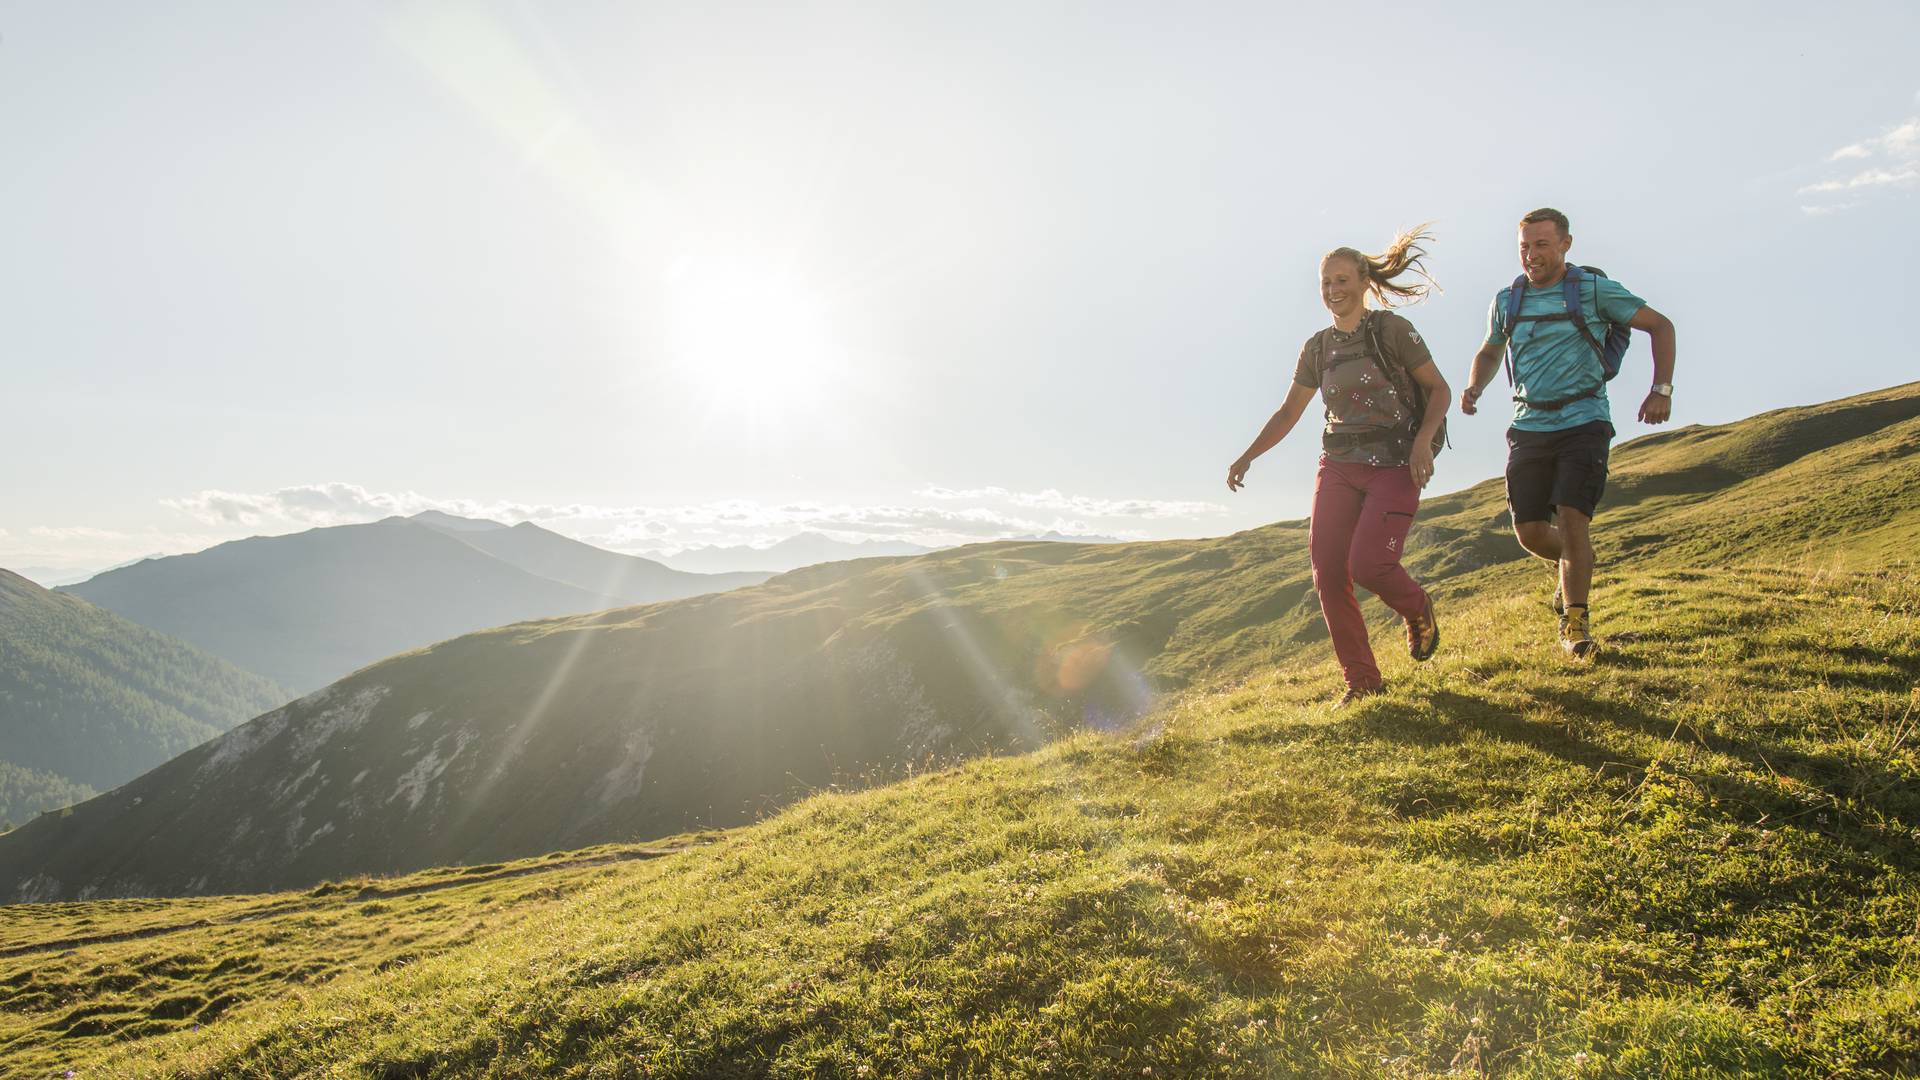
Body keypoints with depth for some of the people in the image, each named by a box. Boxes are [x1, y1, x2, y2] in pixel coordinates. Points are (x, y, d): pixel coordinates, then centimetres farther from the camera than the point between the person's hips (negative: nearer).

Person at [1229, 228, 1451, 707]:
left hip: (1394, 465, -5)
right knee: (1328, 573, -5)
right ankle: (1360, 680, 9)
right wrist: (1247, 456, 9)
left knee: (1368, 563, -20)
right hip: (1338, 466, 5)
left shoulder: (1393, 330, -3)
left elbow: (1440, 389, 0)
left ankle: (1418, 609, 17)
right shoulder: (1317, 348, 11)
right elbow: (1289, 412, 17)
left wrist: (1423, 440, -17)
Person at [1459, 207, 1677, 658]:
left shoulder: (1594, 289, -3)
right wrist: (1474, 388, 2)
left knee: (1572, 516, -18)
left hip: (1583, 422, -4)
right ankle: (1571, 565, 36)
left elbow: (1660, 325, 5)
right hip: (1529, 426, 4)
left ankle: (1575, 621, -4)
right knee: (1529, 530, 1)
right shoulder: (1507, 300, 8)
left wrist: (1661, 389, -7)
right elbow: (1490, 352, 24)